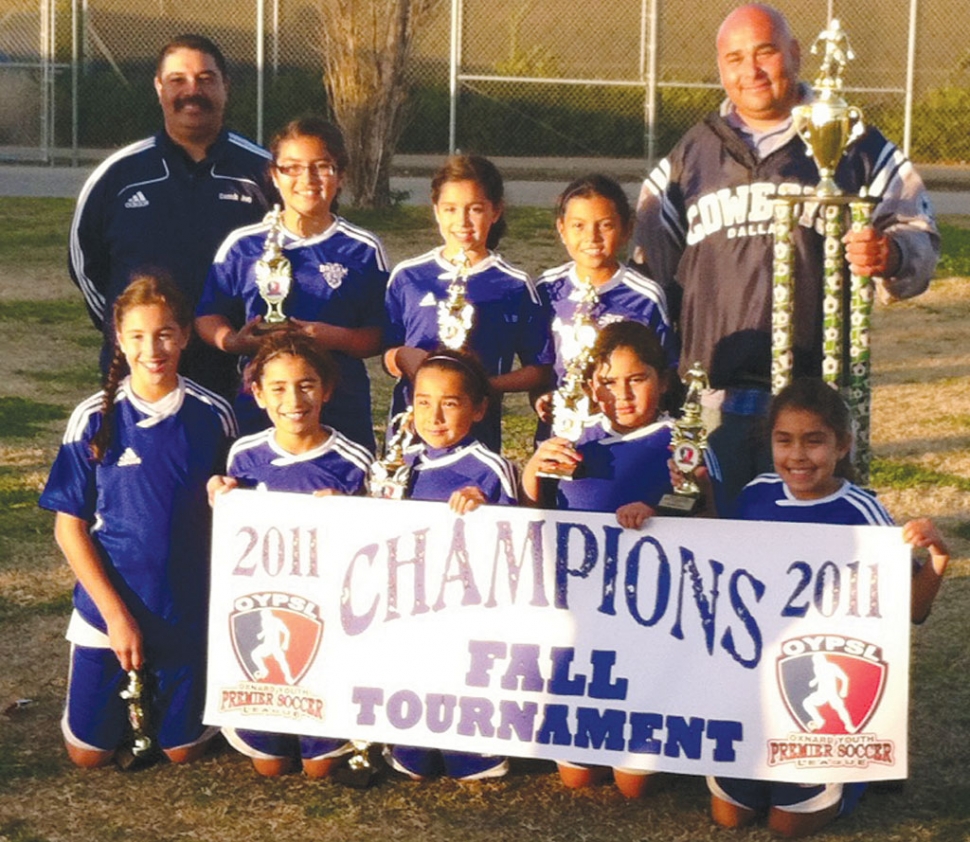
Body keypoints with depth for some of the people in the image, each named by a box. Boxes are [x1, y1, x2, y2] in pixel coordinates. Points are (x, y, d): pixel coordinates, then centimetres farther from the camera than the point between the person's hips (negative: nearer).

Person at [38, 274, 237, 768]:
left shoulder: (213, 417, -8)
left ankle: (161, 692, 41)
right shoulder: (95, 420, -11)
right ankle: (131, 693, 37)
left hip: (190, 612, 1)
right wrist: (115, 612, -13)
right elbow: (69, 527, -8)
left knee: (183, 749, 10)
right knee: (89, 752, 7)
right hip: (108, 608, 0)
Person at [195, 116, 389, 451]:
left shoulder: (363, 250, 5)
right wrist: (232, 341, -10)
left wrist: (335, 338, -15)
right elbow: (208, 316, 10)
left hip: (342, 408, 0)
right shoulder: (242, 245, 7)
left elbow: (381, 335, 3)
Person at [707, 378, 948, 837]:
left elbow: (910, 610, -14)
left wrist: (936, 561, -34)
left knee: (791, 823, 9)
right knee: (729, 815, 13)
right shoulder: (756, 494, -7)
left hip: (822, 688, -3)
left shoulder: (861, 513, -18)